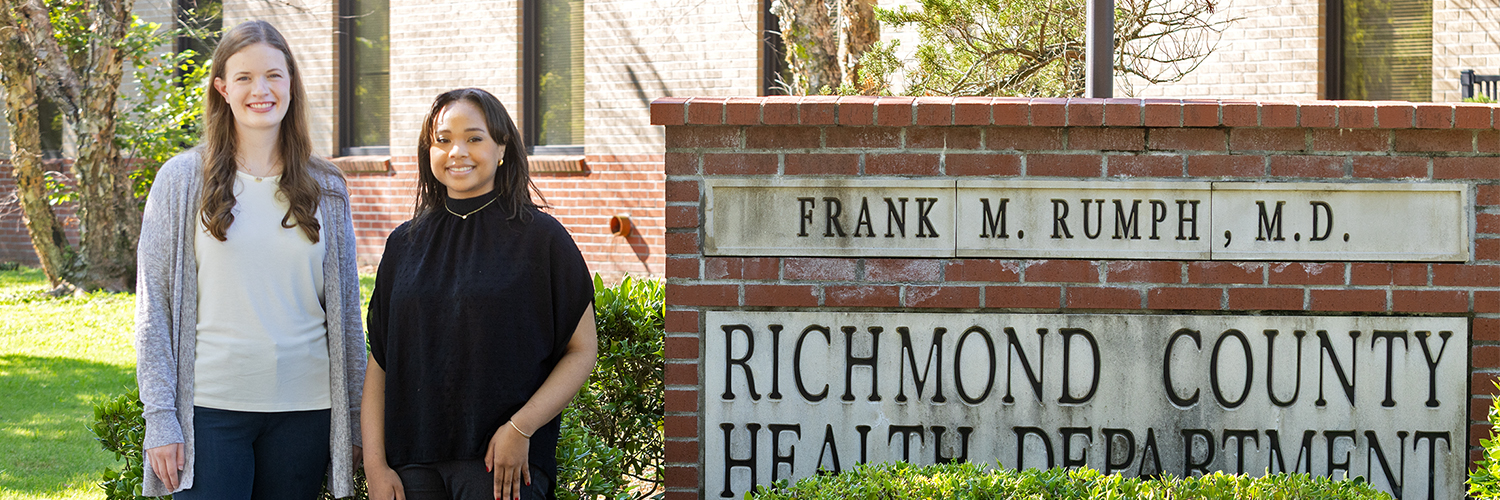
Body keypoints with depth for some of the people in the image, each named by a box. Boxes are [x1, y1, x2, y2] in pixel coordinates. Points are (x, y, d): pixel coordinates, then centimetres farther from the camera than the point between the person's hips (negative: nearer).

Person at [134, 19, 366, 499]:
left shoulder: (325, 187, 9)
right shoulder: (183, 180, 1)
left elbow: (345, 310, 12)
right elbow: (153, 310, 1)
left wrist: (356, 421, 9)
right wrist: (160, 418, -6)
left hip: (304, 408, 2)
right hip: (209, 409, -2)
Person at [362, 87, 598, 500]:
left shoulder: (540, 238, 0)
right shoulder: (405, 244, 10)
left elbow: (583, 351, -1)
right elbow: (379, 362, 9)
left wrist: (521, 428, -12)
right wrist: (375, 464, 0)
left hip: (501, 465, -3)